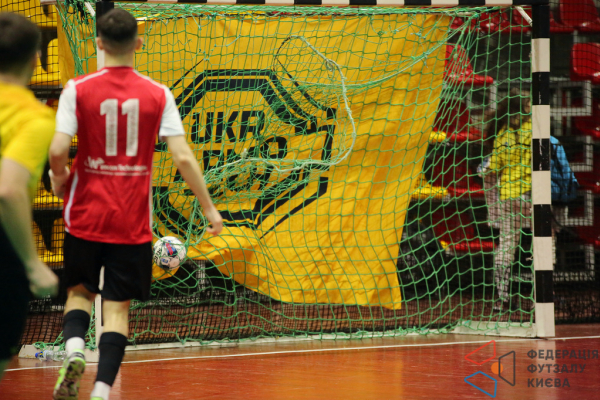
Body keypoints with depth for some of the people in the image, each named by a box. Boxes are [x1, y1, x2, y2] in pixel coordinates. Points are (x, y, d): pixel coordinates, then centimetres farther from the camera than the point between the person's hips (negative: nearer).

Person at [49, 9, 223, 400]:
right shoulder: (158, 94, -3)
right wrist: (209, 207, 2)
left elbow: (57, 151, -14)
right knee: (117, 306, 6)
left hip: (86, 216, 0)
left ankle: (74, 349, -8)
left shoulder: (78, 90, -6)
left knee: (80, 291, 20)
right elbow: (183, 157, -7)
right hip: (133, 222, 0)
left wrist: (60, 179, 9)